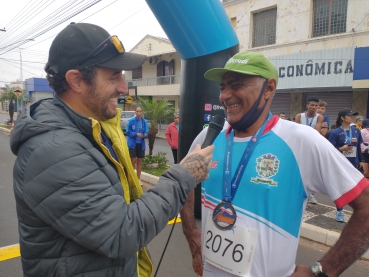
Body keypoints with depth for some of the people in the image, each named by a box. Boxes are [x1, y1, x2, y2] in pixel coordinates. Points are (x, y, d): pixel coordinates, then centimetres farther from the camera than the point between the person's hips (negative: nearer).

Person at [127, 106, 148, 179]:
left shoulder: (144, 122, -1)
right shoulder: (131, 121, -7)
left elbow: (146, 132, -2)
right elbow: (128, 132, -7)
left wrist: (145, 135, -24)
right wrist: (136, 134, -20)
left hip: (141, 144, 3)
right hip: (132, 144, -3)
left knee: (139, 161, 11)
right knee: (133, 160, 0)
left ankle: (138, 179, 22)